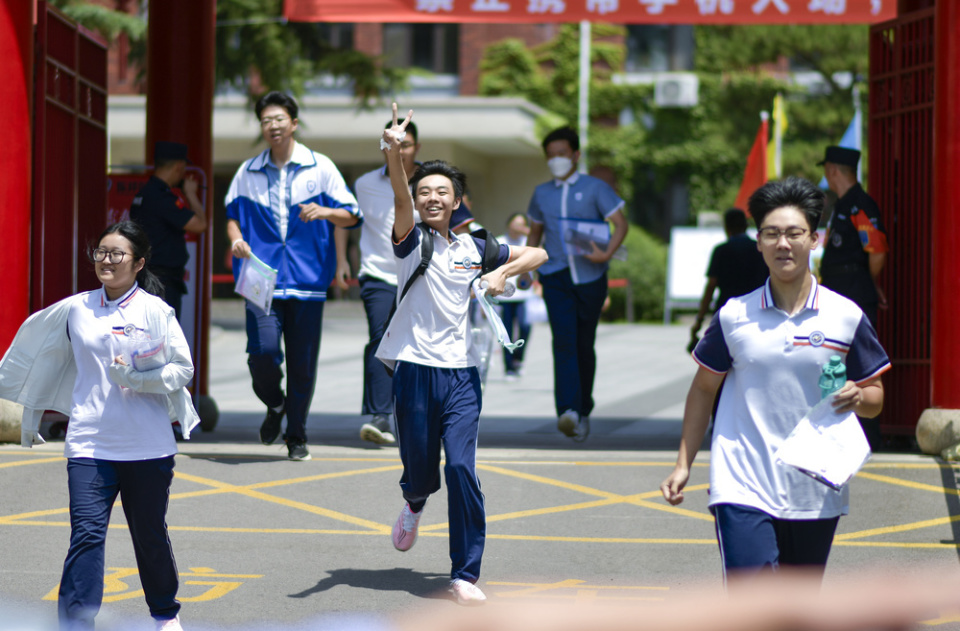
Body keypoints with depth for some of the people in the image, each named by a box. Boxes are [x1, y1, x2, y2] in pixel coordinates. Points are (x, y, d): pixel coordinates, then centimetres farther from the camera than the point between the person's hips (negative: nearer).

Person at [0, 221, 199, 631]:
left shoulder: (155, 310, -2)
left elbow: (184, 368, -4)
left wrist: (138, 379, -19)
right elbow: (45, 358, 20)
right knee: (86, 535, -11)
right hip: (89, 444, 1)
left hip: (148, 447, -1)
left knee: (150, 535, 13)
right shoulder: (75, 309, 5)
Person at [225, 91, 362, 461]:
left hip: (306, 280, 0)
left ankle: (296, 437, 20)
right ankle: (274, 406, 17)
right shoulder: (248, 173, 10)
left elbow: (352, 216, 6)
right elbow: (232, 215, 19)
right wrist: (236, 239, -2)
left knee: (302, 362, 2)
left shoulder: (320, 168, 5)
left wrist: (325, 212, -15)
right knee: (262, 352, -16)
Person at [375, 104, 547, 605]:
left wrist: (503, 272, 1)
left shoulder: (473, 248, 11)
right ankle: (415, 502, 44)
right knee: (420, 470, 5)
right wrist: (394, 152, -39)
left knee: (461, 469, -11)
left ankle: (465, 574, -4)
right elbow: (401, 198, -20)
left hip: (461, 374, 1)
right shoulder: (411, 240, 1)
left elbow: (537, 253, 21)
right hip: (415, 370, -1)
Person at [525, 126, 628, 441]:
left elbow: (620, 223, -4)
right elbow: (535, 232, 25)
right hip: (556, 278, 1)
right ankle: (568, 411, -29)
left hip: (590, 277, -1)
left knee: (584, 345, 6)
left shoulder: (595, 188, 2)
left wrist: (607, 254, -21)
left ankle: (584, 411, 22)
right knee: (563, 340, -16)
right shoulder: (542, 194, 13)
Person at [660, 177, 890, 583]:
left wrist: (857, 397, -13)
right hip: (743, 488, -2)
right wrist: (684, 464, 9)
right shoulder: (734, 316, 2)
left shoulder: (846, 317, 2)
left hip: (816, 496, 2)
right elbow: (704, 388, 13)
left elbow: (875, 399, 10)